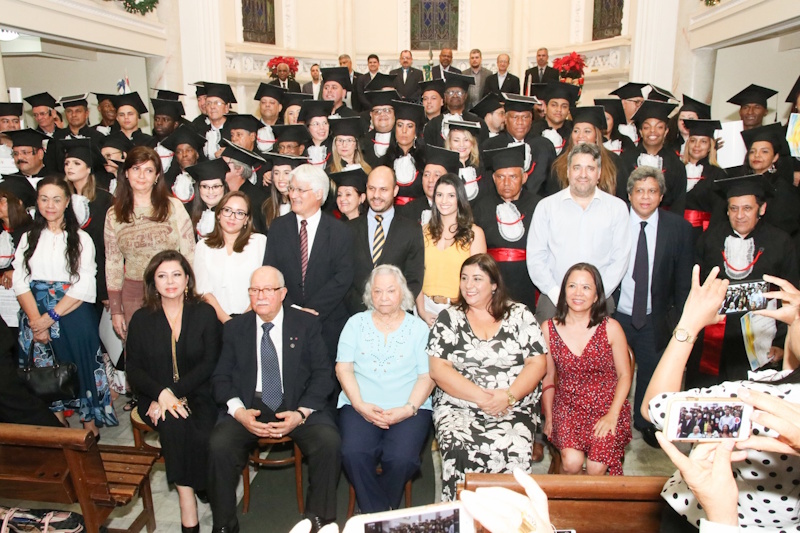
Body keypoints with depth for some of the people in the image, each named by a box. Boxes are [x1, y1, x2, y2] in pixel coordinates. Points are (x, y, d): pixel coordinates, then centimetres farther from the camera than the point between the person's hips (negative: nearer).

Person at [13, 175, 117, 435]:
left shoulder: (81, 238, 4)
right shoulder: (28, 238, 13)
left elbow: (84, 286, -6)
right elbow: (20, 281, 0)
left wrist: (51, 316, -14)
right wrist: (36, 320, -13)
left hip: (73, 315, -3)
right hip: (35, 318, 3)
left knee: (80, 368, -4)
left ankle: (90, 426, 8)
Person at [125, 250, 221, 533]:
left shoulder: (204, 314, 5)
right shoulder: (141, 319, 9)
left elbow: (209, 363, -3)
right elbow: (133, 368, 4)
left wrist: (175, 393, -16)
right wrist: (162, 393, -16)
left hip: (198, 396, 0)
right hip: (156, 397, 1)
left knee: (198, 433, -32)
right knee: (174, 424, -31)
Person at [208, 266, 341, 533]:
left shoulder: (307, 324, 4)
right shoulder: (234, 328, 9)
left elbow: (323, 373, -1)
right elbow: (221, 377, 5)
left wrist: (301, 413, -16)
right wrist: (239, 411, -14)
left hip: (300, 404, -1)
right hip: (249, 405, 1)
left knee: (329, 442, -27)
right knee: (219, 445, -26)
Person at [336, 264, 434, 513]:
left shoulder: (418, 327, 11)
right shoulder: (356, 323, 13)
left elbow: (427, 375, 3)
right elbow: (343, 368, 5)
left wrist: (409, 409, -12)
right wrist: (359, 404, -10)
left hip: (408, 407, -1)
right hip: (360, 405, 1)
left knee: (401, 458, -27)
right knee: (354, 454, -27)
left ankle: (379, 513, 2)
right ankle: (377, 515, -5)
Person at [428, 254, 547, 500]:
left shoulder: (520, 315, 10)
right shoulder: (449, 319, 9)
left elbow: (537, 363, 5)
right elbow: (438, 369, 0)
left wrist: (509, 396, -12)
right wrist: (481, 397, -11)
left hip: (512, 409, 0)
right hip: (457, 408, 0)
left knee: (513, 452, -30)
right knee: (460, 452, -30)